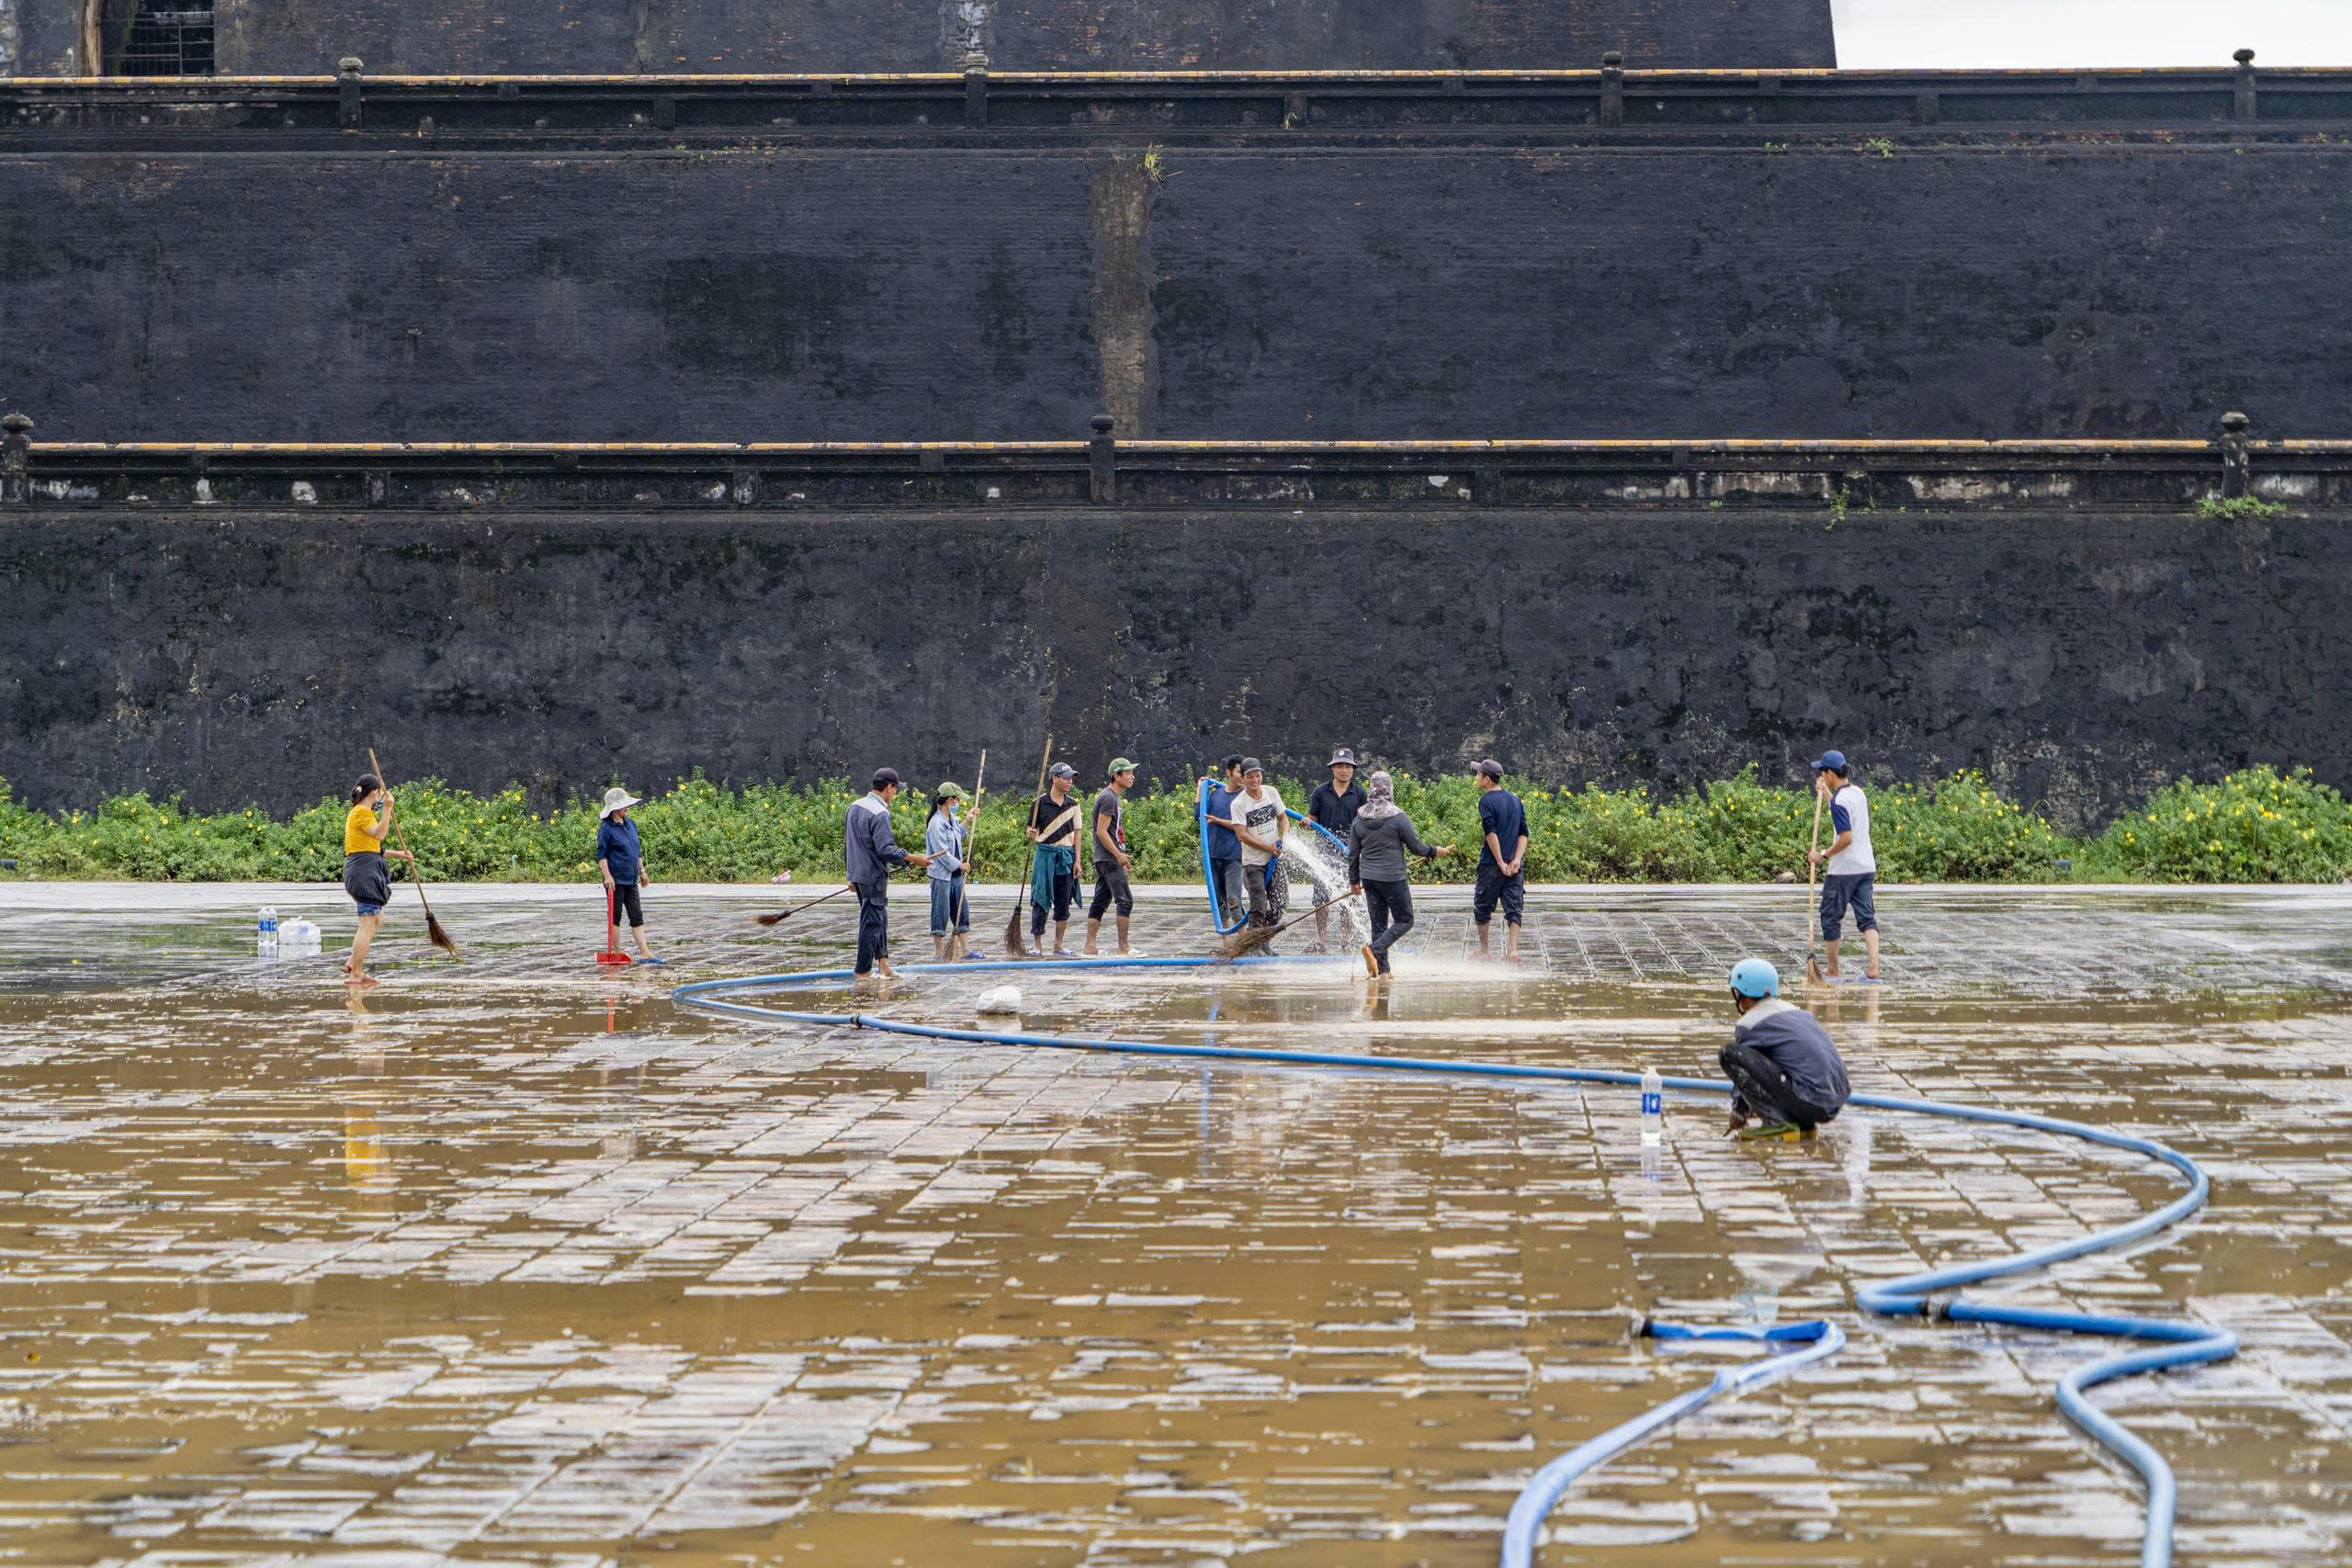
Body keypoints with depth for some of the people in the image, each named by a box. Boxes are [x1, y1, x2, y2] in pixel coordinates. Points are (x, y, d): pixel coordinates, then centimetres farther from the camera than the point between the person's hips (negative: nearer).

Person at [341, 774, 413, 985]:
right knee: (367, 924, -9)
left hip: (359, 870, 11)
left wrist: (397, 855, 21)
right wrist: (387, 808, -29)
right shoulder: (362, 813, -10)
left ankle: (352, 963, 18)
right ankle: (356, 975, -9)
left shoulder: (358, 812, 21)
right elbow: (379, 834, -27)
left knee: (377, 920, 21)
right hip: (365, 871, -11)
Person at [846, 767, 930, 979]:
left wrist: (852, 874, 25)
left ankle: (883, 962, 16)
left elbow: (847, 843, 18)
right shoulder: (879, 813, -19)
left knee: (880, 916, 17)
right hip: (873, 877, -9)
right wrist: (913, 859, -21)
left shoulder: (854, 807, 10)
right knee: (872, 922, -2)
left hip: (858, 873, 9)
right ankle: (863, 972, 2)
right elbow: (885, 850, -24)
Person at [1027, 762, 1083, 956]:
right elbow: (1032, 831, 4)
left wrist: (1077, 861, 3)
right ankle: (1037, 945, 2)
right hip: (1045, 854, -3)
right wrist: (1031, 835, -20)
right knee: (1040, 900, -4)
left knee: (1064, 902, 5)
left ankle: (1058, 946, 13)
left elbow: (1076, 834, 9)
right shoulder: (1040, 802, -1)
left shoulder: (1072, 805, 9)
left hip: (1066, 856, 3)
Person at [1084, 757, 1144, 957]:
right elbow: (1101, 832, -19)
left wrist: (1122, 857, 21)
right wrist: (1119, 855, -19)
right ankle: (1124, 948, -8)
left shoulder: (1115, 797, 18)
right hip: (1109, 858, -10)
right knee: (1125, 900, -9)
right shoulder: (1109, 798, -14)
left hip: (1103, 859, 10)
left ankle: (1089, 946, 8)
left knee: (1100, 902, 8)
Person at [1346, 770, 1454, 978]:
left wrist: (1354, 880, 19)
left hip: (1369, 878, 5)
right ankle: (1375, 949, -16)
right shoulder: (1398, 818, -11)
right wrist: (1434, 852, 14)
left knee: (1379, 923, 11)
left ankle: (1382, 969, 9)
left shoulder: (1359, 820, 4)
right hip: (1393, 879, -5)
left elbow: (1353, 854, 8)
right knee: (1404, 920, 5)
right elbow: (1416, 846, -5)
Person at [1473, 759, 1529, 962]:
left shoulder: (1486, 801, -8)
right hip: (1515, 865, 5)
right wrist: (1517, 860, -3)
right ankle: (1512, 950, -7)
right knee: (1513, 909, 4)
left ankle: (1484, 951, 16)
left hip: (1492, 864, -5)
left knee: (1483, 907, 10)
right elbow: (1523, 833, 5)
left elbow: (1491, 833, -17)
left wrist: (1501, 863, -16)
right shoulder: (1515, 800, 11)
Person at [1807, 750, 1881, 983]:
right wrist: (1827, 795, 23)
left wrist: (1824, 855, -13)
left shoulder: (1839, 801, -18)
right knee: (1867, 918, 4)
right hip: (1867, 868, 8)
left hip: (1842, 870, -8)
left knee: (1830, 919, 8)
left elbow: (1846, 838, -24)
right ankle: (1873, 970, -8)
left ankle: (1832, 971, 15)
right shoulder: (1858, 792, 9)